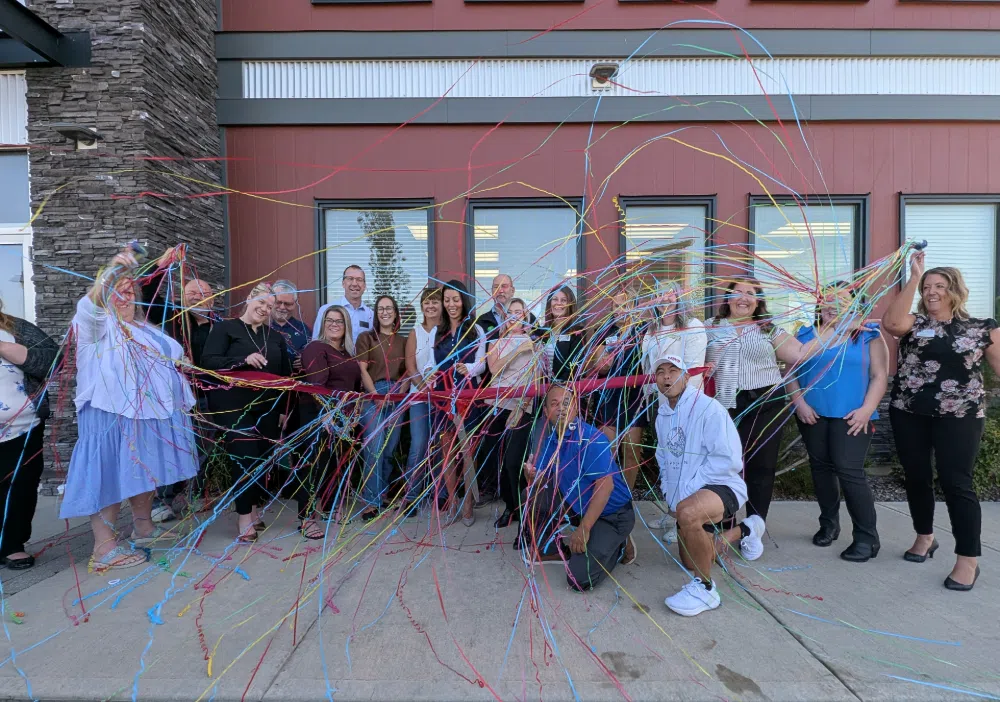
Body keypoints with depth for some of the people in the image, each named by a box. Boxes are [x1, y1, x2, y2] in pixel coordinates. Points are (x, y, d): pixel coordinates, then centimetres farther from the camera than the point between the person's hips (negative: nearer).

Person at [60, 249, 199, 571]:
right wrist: (111, 270, -35)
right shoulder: (97, 325, -1)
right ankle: (104, 546, -1)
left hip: (149, 412, 7)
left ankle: (142, 525, 30)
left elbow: (173, 354, 33)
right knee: (111, 472, -7)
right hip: (111, 414, -7)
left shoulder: (144, 329, 20)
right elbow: (87, 305, -24)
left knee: (146, 469, 15)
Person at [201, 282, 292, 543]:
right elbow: (208, 361, -12)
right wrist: (243, 360, -26)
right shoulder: (225, 327, 0)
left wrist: (283, 408, 13)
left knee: (264, 459, 7)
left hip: (267, 408, 5)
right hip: (233, 407, -5)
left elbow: (285, 373, 17)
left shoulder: (275, 337, 14)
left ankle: (255, 509, 24)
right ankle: (245, 518, 6)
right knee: (246, 459, -8)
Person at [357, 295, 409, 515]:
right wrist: (376, 395, -11)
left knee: (390, 449, 7)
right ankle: (372, 500, -3)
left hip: (397, 398, 3)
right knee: (374, 449, -10)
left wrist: (401, 393, -6)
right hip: (373, 395, -3)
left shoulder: (402, 341, 15)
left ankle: (382, 495, 20)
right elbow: (362, 370, -1)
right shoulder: (366, 337, 6)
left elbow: (407, 372, 11)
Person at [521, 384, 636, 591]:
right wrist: (531, 476, -25)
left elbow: (605, 486, -29)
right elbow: (540, 483, 1)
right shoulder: (550, 441, -1)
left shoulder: (592, 439, -24)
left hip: (611, 513, -7)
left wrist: (584, 529, -29)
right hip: (576, 505, 7)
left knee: (580, 579, -18)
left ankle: (618, 546, 9)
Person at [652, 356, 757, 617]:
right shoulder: (663, 414, 7)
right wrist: (668, 488, 5)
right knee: (691, 562, 20)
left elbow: (729, 459, -24)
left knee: (688, 512, -42)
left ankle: (704, 588, -19)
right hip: (686, 497, 9)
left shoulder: (708, 408, -18)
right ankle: (744, 532, 43)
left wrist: (688, 488, -22)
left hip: (720, 486, -8)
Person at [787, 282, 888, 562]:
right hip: (812, 414, 3)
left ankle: (867, 538, 3)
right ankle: (829, 524, 26)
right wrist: (799, 402, -7)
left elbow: (879, 375, -3)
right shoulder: (804, 335, 9)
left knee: (850, 471, -9)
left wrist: (866, 409, -13)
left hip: (851, 416, -3)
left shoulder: (868, 335, 3)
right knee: (821, 467, 11)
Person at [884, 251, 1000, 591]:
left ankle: (968, 558, 9)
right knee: (916, 476, 12)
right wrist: (914, 277, -18)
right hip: (908, 413, 2)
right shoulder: (914, 323, 3)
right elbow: (891, 323, -20)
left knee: (956, 482, -4)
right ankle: (925, 537, 32)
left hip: (959, 416, -2)